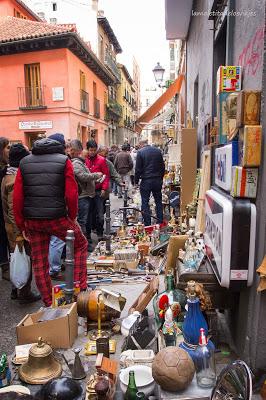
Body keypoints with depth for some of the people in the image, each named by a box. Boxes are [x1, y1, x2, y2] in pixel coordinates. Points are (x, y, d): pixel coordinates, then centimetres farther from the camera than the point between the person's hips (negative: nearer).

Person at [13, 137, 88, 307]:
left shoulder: (24, 163, 10)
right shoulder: (64, 161, -1)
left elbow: (17, 197, 4)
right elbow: (72, 194, -9)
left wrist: (22, 225, 10)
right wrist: (72, 217, 5)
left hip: (32, 221, 4)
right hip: (57, 218, -4)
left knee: (39, 261, 16)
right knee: (80, 245, 19)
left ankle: (49, 303, 26)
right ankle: (80, 288, 16)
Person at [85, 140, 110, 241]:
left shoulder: (101, 160, -1)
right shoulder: (84, 160, 3)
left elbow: (106, 175, -1)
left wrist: (104, 189, -9)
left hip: (98, 191, -2)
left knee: (100, 214, 3)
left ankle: (100, 234, 16)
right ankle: (87, 234, 24)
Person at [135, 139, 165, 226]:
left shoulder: (140, 152, -7)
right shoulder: (158, 151, 5)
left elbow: (138, 169, -9)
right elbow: (162, 166, 9)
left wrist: (136, 181, 1)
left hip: (146, 181, -4)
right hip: (157, 180, 4)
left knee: (145, 202, 4)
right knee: (158, 201, 14)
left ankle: (147, 224, 6)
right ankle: (160, 222, 19)